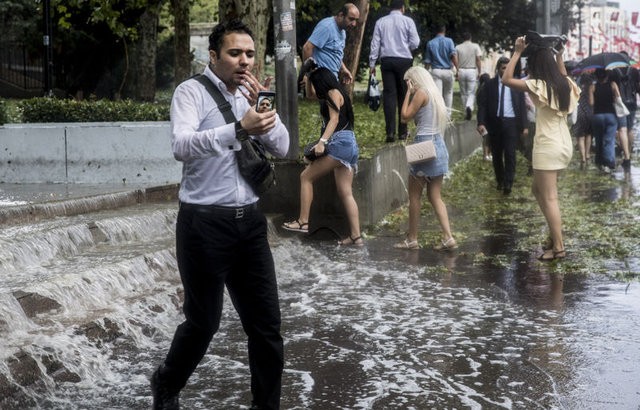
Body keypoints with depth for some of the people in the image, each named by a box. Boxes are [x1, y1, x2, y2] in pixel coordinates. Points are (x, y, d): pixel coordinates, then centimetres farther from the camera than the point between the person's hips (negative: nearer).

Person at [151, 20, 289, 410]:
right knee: (204, 322, 6)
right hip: (205, 222, -5)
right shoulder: (192, 92, -7)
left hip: (250, 220, 6)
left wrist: (258, 107, -11)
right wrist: (239, 128, -36)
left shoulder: (251, 96, 12)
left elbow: (282, 148, 4)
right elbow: (183, 146, -24)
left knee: (266, 321, 6)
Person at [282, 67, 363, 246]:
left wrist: (322, 141, -25)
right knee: (346, 192, 4)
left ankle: (303, 222, -5)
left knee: (306, 176, -2)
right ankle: (356, 236, -2)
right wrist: (309, 75, 30)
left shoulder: (333, 93, -2)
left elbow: (334, 119, -16)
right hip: (350, 146, 10)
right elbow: (310, 94, 41)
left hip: (340, 143, -10)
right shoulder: (337, 94, 26)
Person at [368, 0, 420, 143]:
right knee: (403, 96, 6)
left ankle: (390, 132, -8)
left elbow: (375, 44, 4)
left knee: (389, 95, 0)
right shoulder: (408, 21, -1)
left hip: (387, 60, 2)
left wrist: (372, 63, 8)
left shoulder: (381, 22, 6)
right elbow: (415, 43, -3)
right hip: (404, 61, -1)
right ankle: (402, 132, 7)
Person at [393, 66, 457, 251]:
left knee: (414, 195, 2)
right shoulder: (435, 93, 16)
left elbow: (405, 116, -8)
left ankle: (412, 239, 7)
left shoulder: (421, 93, -9)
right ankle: (448, 237, -2)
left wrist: (408, 93, -3)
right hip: (439, 144, 8)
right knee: (435, 196, 8)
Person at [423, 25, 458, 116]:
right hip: (448, 70, 0)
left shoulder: (430, 43, 5)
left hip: (436, 71, 0)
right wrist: (458, 69, -14)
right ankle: (448, 114, 20)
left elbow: (427, 61, 6)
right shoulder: (449, 41, 0)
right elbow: (454, 55, -14)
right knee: (448, 93, 17)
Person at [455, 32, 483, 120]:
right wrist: (479, 72, 0)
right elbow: (478, 60, -4)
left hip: (461, 71, 2)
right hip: (472, 71, -2)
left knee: (463, 93, 11)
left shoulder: (458, 47, 4)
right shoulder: (475, 46, 0)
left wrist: (456, 72, 3)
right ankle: (469, 107, -28)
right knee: (471, 93, 0)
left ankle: (466, 113, 14)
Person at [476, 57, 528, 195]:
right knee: (496, 155, 9)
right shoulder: (490, 84, 3)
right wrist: (481, 123, -12)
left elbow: (522, 106, 5)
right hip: (494, 123, 1)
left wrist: (524, 126, 0)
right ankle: (500, 181, 24)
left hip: (511, 123, -1)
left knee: (510, 153, -10)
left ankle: (508, 183, -9)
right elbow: (482, 104, 0)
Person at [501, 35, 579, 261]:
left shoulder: (539, 86, -16)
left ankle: (558, 247, -2)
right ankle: (555, 234, 21)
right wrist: (559, 55, 27)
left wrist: (517, 52, -12)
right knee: (538, 190, 21)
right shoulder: (564, 83, 7)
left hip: (548, 147, -8)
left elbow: (506, 79, -17)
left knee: (549, 198, -3)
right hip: (563, 144, 8)